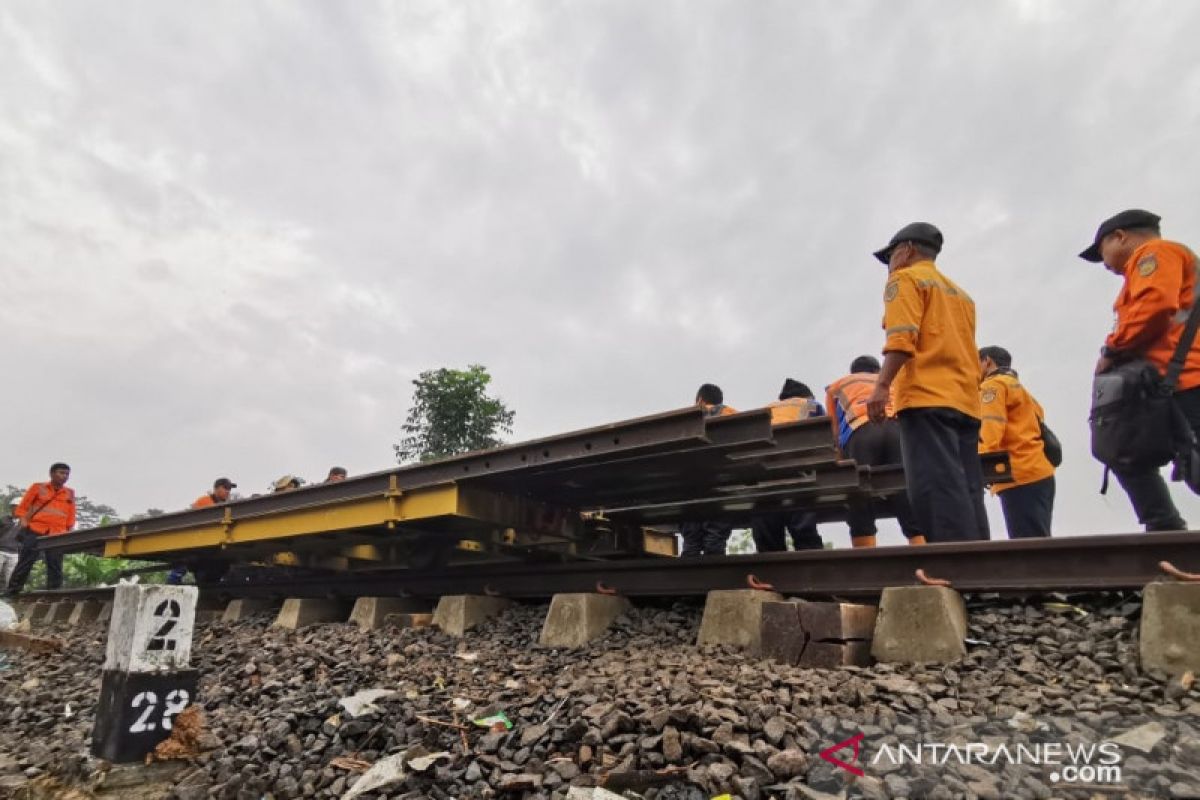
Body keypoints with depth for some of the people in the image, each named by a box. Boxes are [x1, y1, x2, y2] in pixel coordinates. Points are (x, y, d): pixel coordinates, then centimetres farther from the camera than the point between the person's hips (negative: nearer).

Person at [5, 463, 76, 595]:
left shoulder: (70, 493, 14)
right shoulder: (37, 487, 9)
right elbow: (23, 507, 10)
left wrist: (69, 530, 7)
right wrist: (24, 522, -3)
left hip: (57, 535, 2)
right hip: (34, 531, -2)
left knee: (55, 565, -1)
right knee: (25, 562, -1)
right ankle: (13, 590, 6)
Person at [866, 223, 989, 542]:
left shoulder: (905, 279, 6)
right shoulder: (959, 293, 31)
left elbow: (902, 339, -11)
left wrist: (882, 386, -18)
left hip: (927, 398, -8)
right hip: (965, 402, 8)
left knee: (937, 490, -16)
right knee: (965, 493, 3)